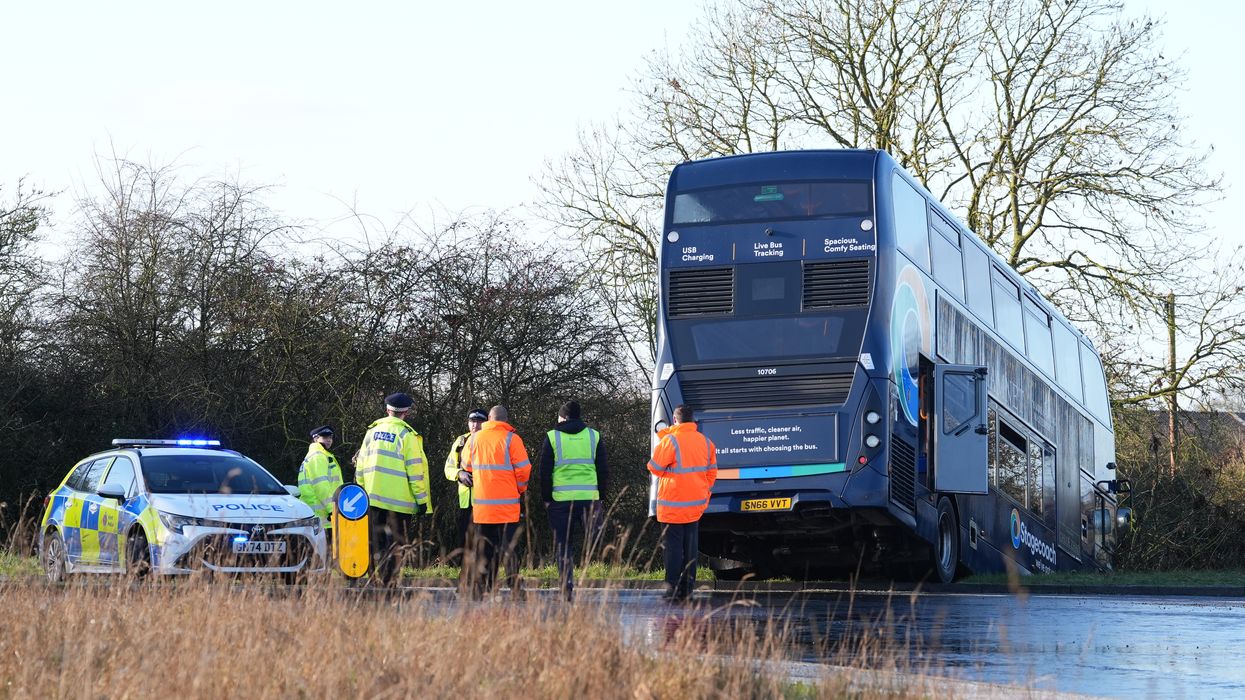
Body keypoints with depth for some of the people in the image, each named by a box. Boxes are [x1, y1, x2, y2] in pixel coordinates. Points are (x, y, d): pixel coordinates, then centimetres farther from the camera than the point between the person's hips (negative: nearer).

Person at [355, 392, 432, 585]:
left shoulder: (372, 431, 10)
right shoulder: (406, 435, -7)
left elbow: (360, 466, 13)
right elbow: (415, 470, -10)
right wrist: (422, 499, -6)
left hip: (373, 497, 5)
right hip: (398, 498, -5)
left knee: (377, 542, 10)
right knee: (396, 543, -1)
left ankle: (378, 579, 9)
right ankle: (390, 582, -8)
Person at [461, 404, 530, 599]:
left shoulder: (474, 439, 6)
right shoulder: (511, 439, -7)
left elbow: (466, 464, 18)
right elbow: (523, 469, -6)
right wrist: (521, 489, 11)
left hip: (481, 503, 3)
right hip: (507, 503, -3)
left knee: (483, 547, 10)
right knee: (508, 546, 0)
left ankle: (479, 587, 7)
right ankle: (514, 588, -5)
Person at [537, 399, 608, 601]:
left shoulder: (552, 437, 2)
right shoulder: (594, 437, 8)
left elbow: (545, 471, 0)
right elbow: (603, 470, 8)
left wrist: (546, 498, 8)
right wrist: (600, 497, 15)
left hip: (561, 499, -1)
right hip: (589, 498, 1)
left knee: (563, 546, 4)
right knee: (589, 544, 8)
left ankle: (567, 588, -3)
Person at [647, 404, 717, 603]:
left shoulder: (670, 441, -14)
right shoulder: (705, 442, 6)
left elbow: (654, 467, -7)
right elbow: (712, 473, 11)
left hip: (674, 504, -5)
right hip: (696, 504, 5)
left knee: (673, 546, -2)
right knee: (691, 547, 10)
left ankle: (673, 588, -4)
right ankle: (687, 590, 11)